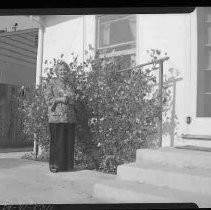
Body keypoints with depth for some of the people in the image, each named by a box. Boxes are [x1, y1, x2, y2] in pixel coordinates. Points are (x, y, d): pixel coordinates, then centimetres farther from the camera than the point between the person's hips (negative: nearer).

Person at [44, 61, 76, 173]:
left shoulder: (69, 85, 19)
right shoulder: (53, 82, 6)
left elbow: (73, 99, 12)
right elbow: (48, 98, -2)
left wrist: (67, 98, -8)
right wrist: (60, 99, -12)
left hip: (69, 117, 5)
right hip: (56, 116, -4)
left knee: (68, 142, 4)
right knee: (56, 142, -4)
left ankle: (67, 165, 12)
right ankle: (54, 165, 6)